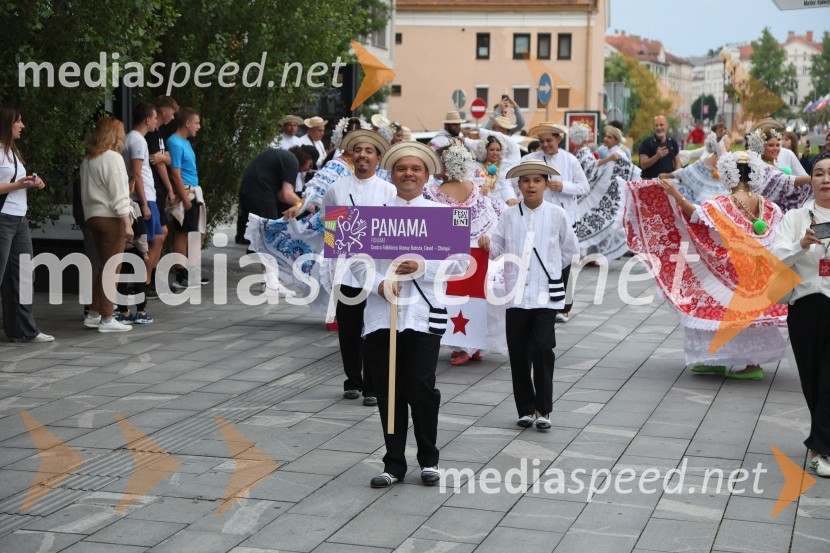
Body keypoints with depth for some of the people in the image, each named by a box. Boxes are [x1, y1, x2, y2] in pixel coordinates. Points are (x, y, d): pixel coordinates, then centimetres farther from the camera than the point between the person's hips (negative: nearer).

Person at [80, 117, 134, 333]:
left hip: (93, 216, 8)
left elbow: (88, 192, 17)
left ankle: (93, 314, 17)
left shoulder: (88, 160, 14)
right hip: (110, 218, -8)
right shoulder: (113, 158, -11)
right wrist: (127, 223, -15)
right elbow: (118, 195, -16)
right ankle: (106, 319, -2)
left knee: (105, 267, 16)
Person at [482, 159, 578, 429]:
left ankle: (543, 409, 4)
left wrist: (550, 269, 10)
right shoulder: (509, 215, 4)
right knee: (518, 352, 6)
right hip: (516, 293, 2)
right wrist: (488, 246, -13)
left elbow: (570, 250, 12)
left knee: (543, 349, -9)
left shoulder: (556, 215, 1)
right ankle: (526, 409, 18)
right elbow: (498, 249, 7)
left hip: (546, 294, -2)